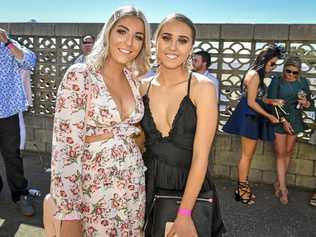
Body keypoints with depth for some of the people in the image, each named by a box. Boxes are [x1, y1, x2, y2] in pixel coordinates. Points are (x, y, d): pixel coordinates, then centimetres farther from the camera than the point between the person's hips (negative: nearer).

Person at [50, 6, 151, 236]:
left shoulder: (134, 80, 4)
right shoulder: (79, 76, -15)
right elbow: (65, 147, -18)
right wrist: (69, 214, -18)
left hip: (134, 183, 6)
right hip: (95, 188, -5)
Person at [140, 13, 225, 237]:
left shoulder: (202, 87, -15)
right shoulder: (143, 87, -3)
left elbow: (200, 156, -17)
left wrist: (184, 214, -17)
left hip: (189, 188, -3)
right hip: (149, 185, 4)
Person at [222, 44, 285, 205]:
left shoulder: (258, 75, 14)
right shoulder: (254, 75, -15)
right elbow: (251, 102, -18)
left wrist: (272, 101, 3)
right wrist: (269, 116, -12)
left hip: (253, 118, 10)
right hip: (249, 117, -10)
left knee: (249, 154, 14)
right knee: (247, 155, -1)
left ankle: (243, 186, 25)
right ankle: (242, 190, 11)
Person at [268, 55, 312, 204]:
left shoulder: (302, 82, 3)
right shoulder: (277, 81, -7)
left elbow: (309, 103, 11)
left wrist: (306, 103, -13)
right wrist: (283, 120, -15)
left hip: (295, 121, 3)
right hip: (279, 121, -3)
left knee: (288, 153, 9)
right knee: (280, 154, 0)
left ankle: (278, 182, 23)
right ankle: (283, 188, 4)